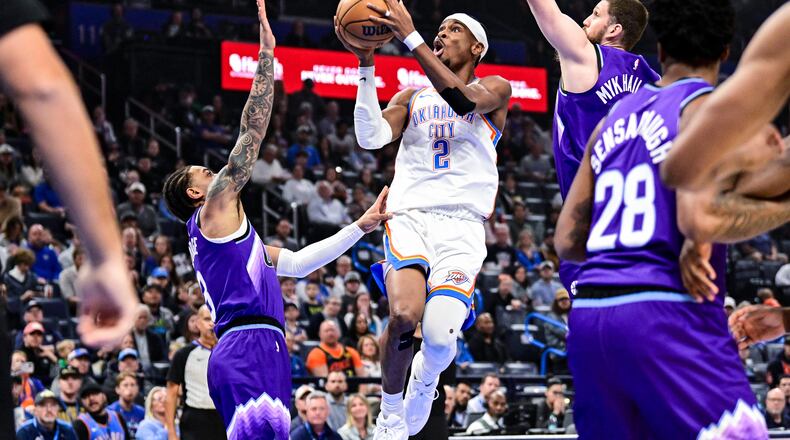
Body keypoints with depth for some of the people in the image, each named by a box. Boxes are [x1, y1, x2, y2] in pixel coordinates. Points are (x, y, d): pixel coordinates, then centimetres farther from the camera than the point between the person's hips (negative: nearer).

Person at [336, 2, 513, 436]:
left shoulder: (495, 90, 10)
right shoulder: (411, 97, 20)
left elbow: (462, 99, -15)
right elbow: (370, 137, 1)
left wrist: (410, 36, -20)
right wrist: (366, 63, -6)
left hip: (462, 225, -2)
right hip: (409, 217, 2)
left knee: (440, 336, -21)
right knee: (404, 314, -27)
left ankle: (426, 376, 17)